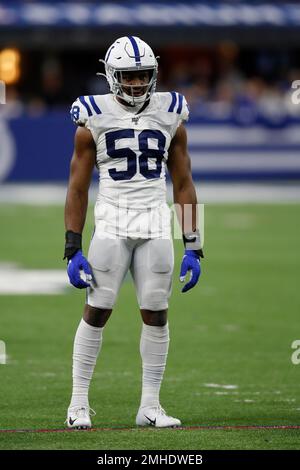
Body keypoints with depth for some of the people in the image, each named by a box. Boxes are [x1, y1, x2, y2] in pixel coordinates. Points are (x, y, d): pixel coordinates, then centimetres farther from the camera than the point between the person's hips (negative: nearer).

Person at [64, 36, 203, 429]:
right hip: (112, 227, -2)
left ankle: (150, 407, 9)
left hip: (157, 228, 2)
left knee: (156, 314, 1)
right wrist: (73, 249, -3)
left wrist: (193, 247, 6)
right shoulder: (94, 121, 0)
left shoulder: (170, 118, 7)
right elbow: (77, 189, 2)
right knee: (97, 311, -4)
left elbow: (183, 185, 10)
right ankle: (79, 403, 4)